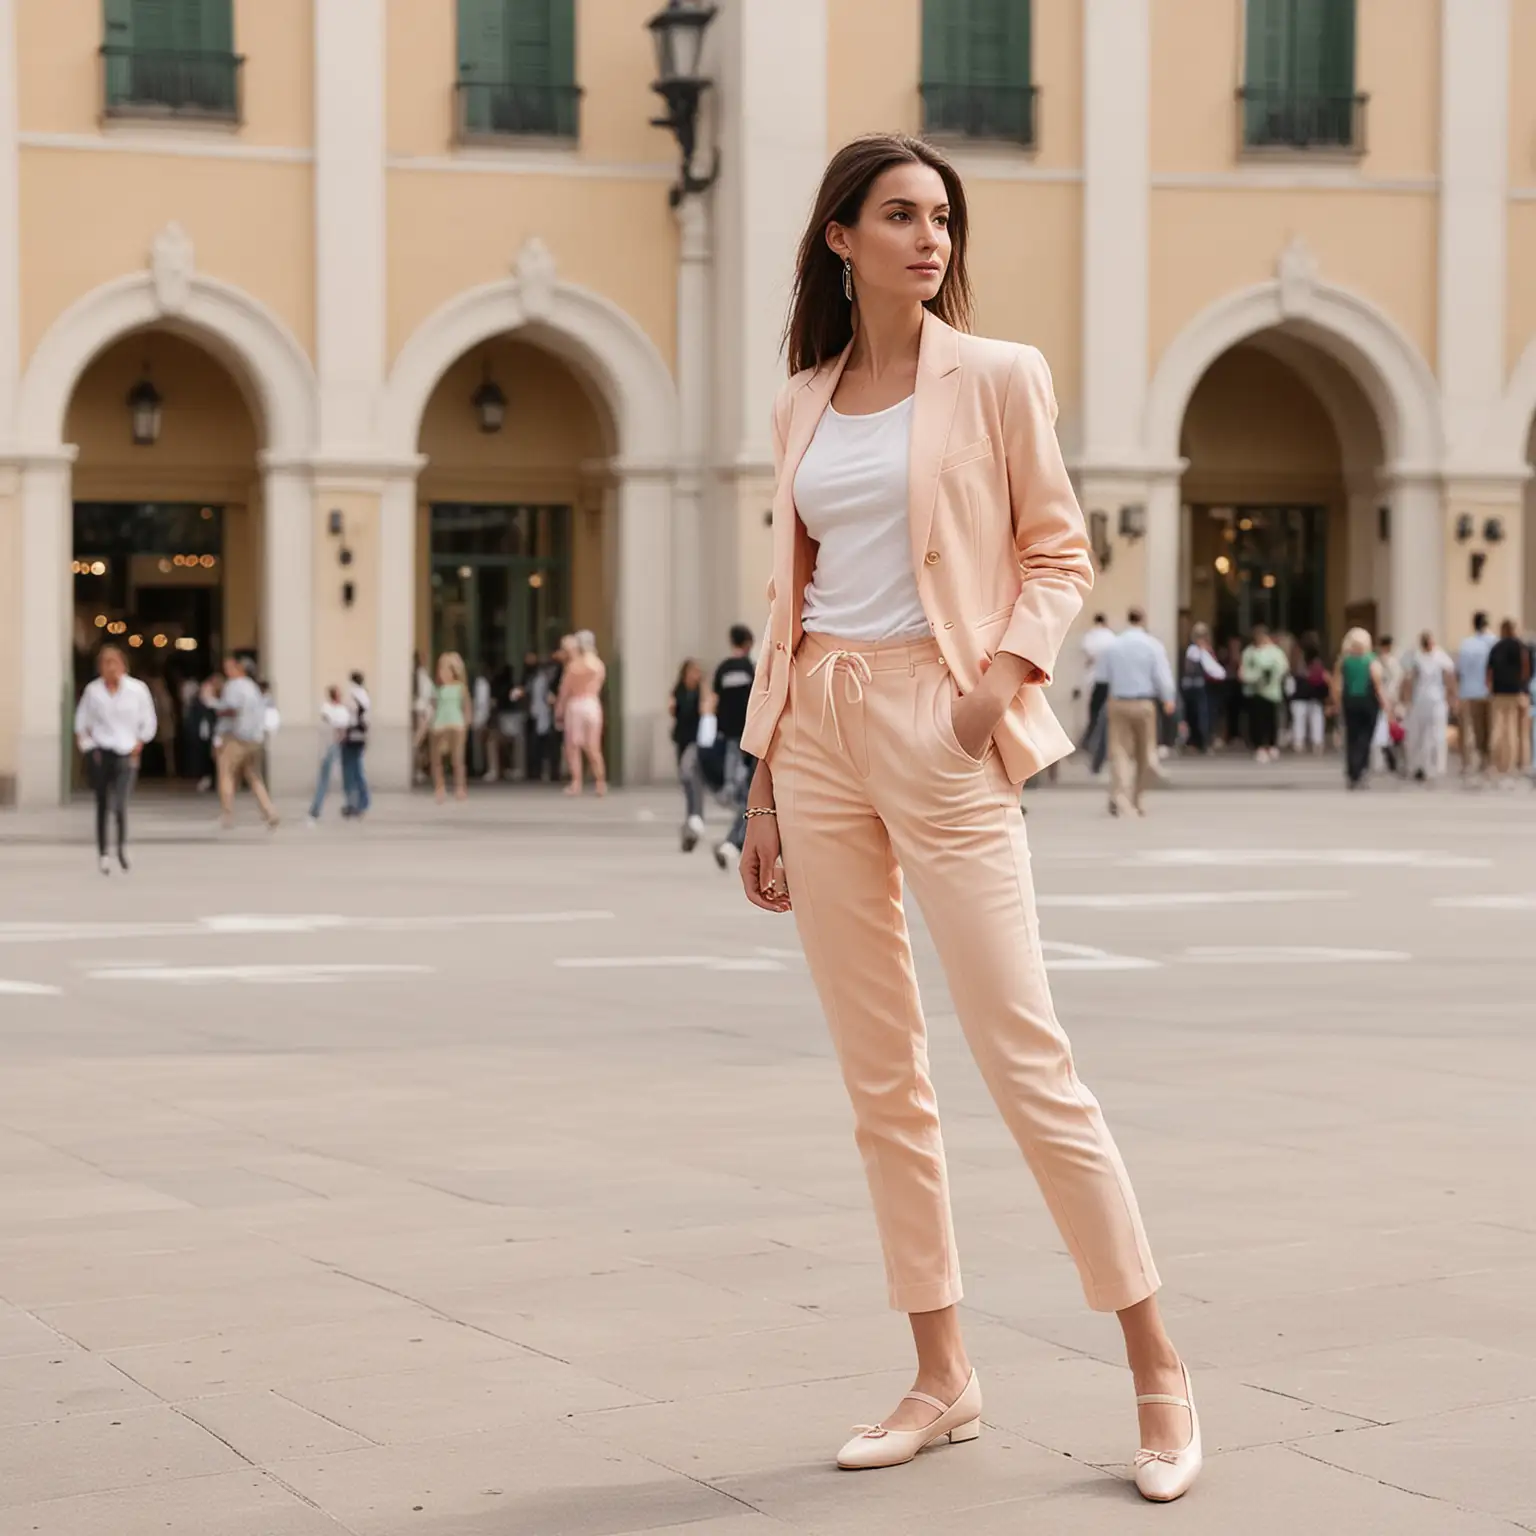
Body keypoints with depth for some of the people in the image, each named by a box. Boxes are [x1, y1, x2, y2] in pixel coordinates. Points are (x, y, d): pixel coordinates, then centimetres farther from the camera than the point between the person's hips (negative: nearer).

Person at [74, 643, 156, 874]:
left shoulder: (137, 689, -2)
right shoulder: (93, 690, -1)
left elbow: (148, 722, 7)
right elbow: (81, 721, 9)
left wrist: (138, 744, 0)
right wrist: (86, 744, -1)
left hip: (126, 753, -1)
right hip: (100, 752, 1)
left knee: (120, 803, -16)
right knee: (102, 804, 7)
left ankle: (123, 846, 6)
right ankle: (102, 853, 18)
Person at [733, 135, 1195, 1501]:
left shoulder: (997, 377, 1)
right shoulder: (802, 405, 13)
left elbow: (1059, 551, 2)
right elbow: (789, 598, 15)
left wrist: (1008, 670, -17)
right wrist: (764, 786, 12)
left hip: (938, 734, -5)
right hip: (818, 734, 5)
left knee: (1026, 1056, -8)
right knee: (880, 1074, 6)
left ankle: (1161, 1374, 2)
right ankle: (943, 1377, 15)